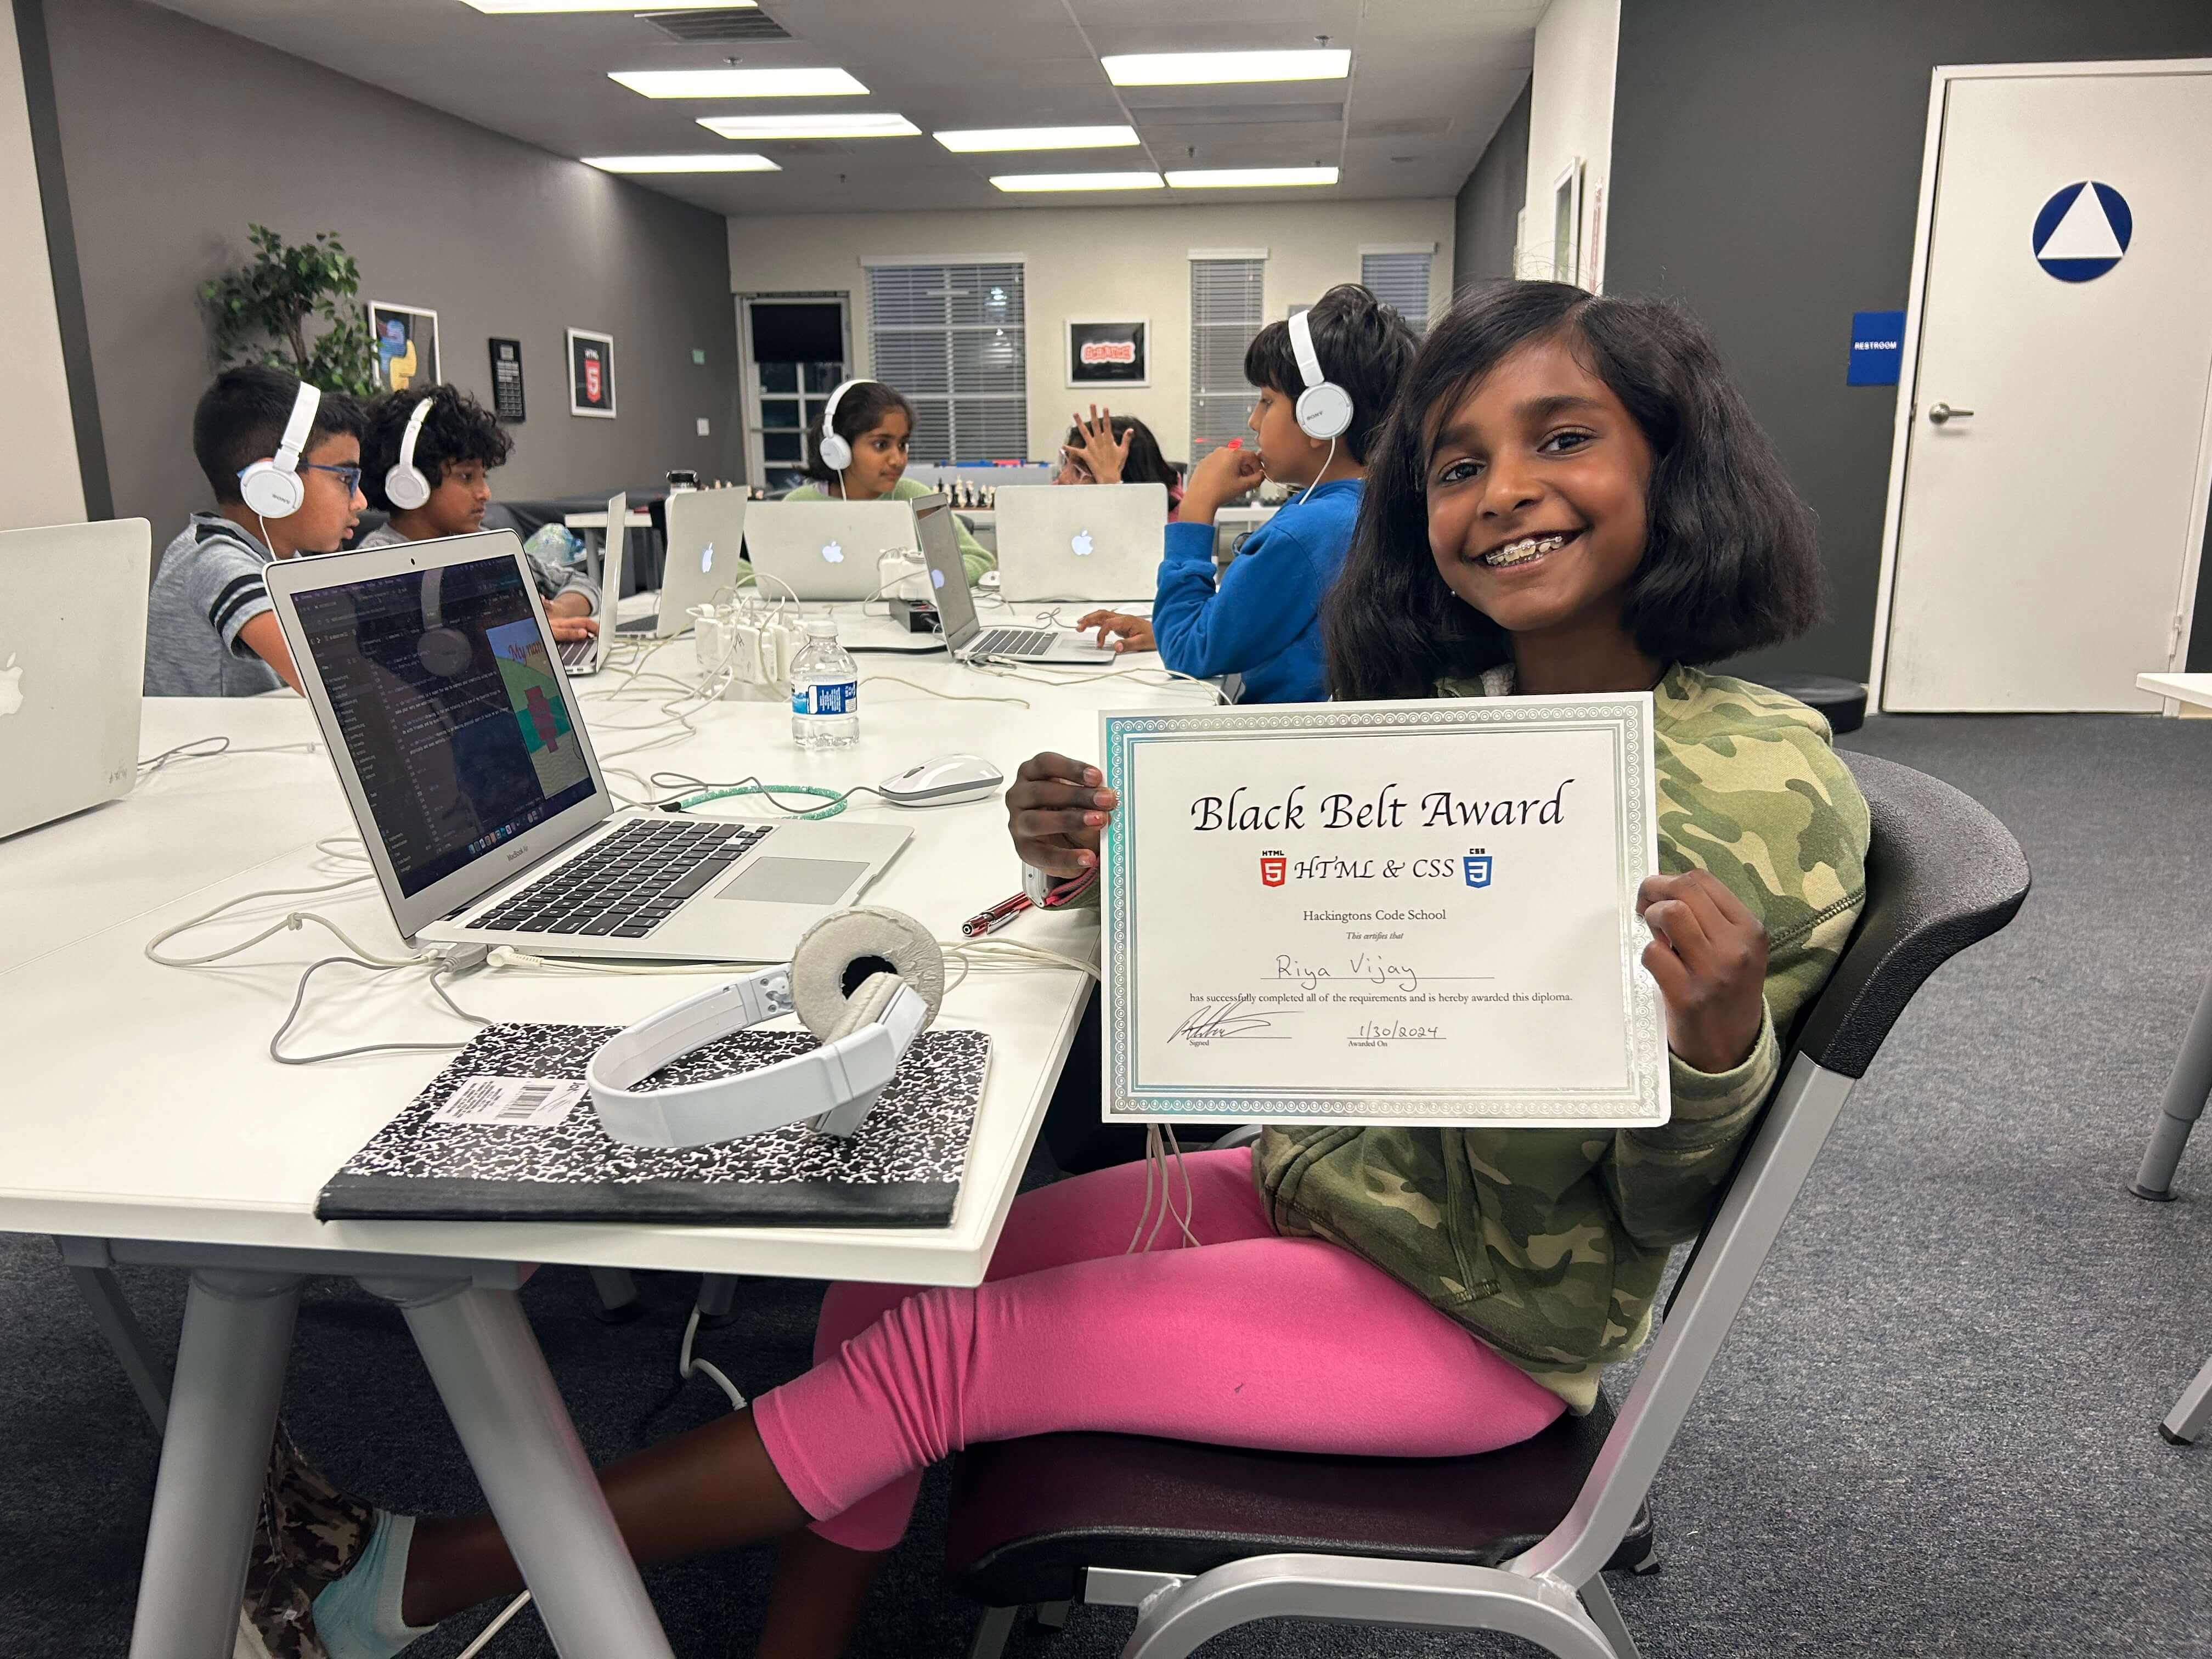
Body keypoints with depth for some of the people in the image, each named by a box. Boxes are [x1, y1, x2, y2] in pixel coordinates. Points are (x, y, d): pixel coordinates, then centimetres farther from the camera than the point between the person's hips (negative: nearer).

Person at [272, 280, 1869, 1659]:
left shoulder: (1773, 787, -18)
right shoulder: (1444, 710, 0)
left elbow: (1662, 1204, -13)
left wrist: (1720, 1033, -35)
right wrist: (1119, 858, -17)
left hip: (1479, 1316, -6)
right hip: (1309, 1178, 6)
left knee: (931, 1353, -11)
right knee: (889, 1277, -4)